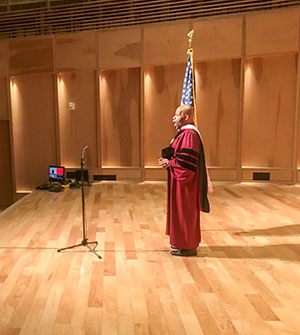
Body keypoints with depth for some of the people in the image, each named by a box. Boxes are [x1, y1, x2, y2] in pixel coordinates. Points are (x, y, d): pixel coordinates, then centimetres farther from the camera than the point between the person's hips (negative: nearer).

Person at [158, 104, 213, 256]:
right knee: (181, 210, 17)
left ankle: (188, 247, 9)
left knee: (185, 211, -2)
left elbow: (187, 160, -26)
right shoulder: (184, 133, 15)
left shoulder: (189, 134, -19)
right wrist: (168, 160, 3)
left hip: (186, 181, -11)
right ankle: (182, 242, 29)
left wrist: (169, 163, -14)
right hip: (180, 179, 11)